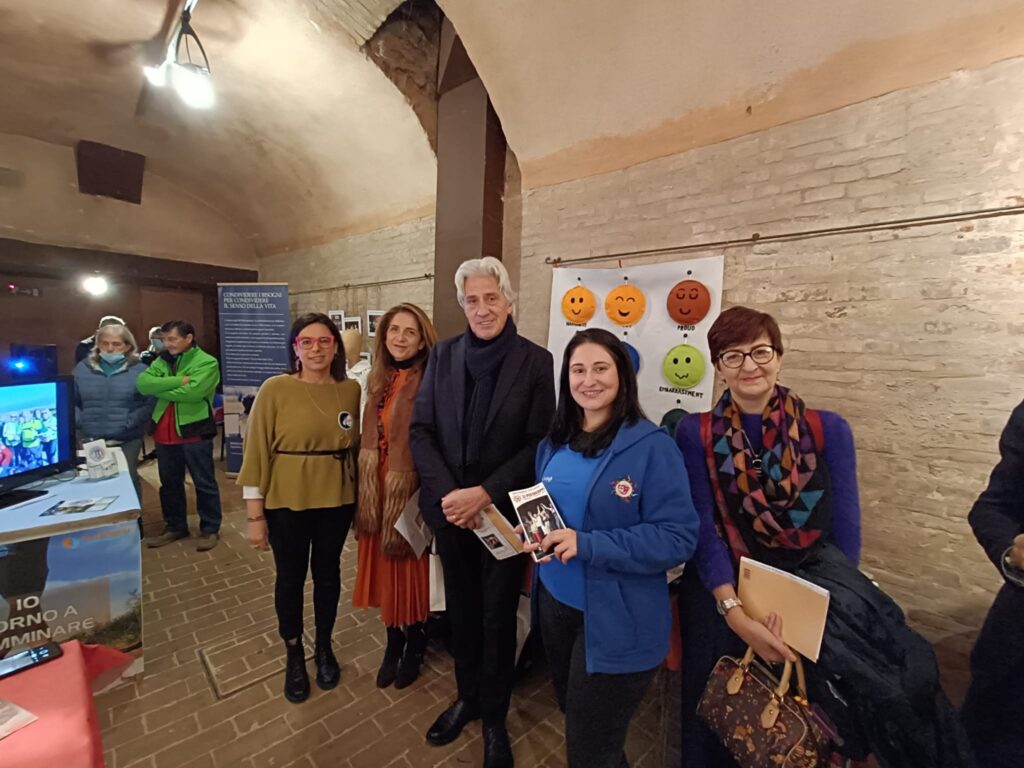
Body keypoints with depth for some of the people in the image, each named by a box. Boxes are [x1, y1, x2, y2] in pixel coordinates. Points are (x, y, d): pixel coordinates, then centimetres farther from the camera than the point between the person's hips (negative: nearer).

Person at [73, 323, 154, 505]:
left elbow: (149, 403, -9)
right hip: (90, 439, 3)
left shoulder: (139, 370, -2)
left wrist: (127, 423, -17)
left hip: (127, 440, -2)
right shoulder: (83, 368, 7)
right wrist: (81, 422, -7)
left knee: (128, 479, 9)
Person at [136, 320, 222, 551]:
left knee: (204, 483, 4)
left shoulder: (207, 362, -8)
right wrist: (178, 380, -18)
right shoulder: (162, 361, 11)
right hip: (164, 433, 7)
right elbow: (142, 383, -6)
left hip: (194, 432, -6)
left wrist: (159, 390, -8)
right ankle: (174, 526, 35)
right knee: (169, 483, 18)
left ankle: (210, 529, 17)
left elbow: (192, 392, -21)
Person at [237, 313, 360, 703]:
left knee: (328, 573, 18)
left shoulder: (351, 390, -2)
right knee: (290, 577, 16)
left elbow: (357, 445, 4)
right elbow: (256, 451, -7)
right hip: (286, 501, -2)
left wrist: (360, 499, 3)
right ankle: (294, 655, 41)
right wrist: (254, 514, -7)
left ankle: (324, 647, 43)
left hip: (337, 500, 2)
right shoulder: (275, 389, -10)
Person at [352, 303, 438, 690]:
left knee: (411, 568, 11)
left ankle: (414, 648, 36)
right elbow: (370, 436, 12)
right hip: (378, 487, 6)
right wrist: (367, 487, 10)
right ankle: (393, 645, 40)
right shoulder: (378, 380, 6)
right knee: (384, 568, 17)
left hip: (411, 488, -6)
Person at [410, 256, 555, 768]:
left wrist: (485, 493, -18)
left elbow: (539, 443, -11)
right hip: (450, 509, 3)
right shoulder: (443, 356, 0)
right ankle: (467, 697, 48)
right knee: (461, 610, 21)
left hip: (504, 512, -2)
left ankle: (494, 717, 42)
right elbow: (420, 430, -2)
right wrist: (447, 493, -14)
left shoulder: (536, 361, -8)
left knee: (498, 616, 16)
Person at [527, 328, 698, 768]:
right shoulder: (554, 444, 0)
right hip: (554, 602, 6)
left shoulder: (653, 446, -19)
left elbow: (679, 537, -21)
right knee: (572, 715, 30)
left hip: (618, 622, -6)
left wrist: (586, 545, -29)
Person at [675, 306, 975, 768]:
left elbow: (844, 531, -4)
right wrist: (736, 613, -22)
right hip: (723, 598, 0)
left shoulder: (828, 431, -5)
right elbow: (703, 529, -13)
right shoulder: (696, 435, -9)